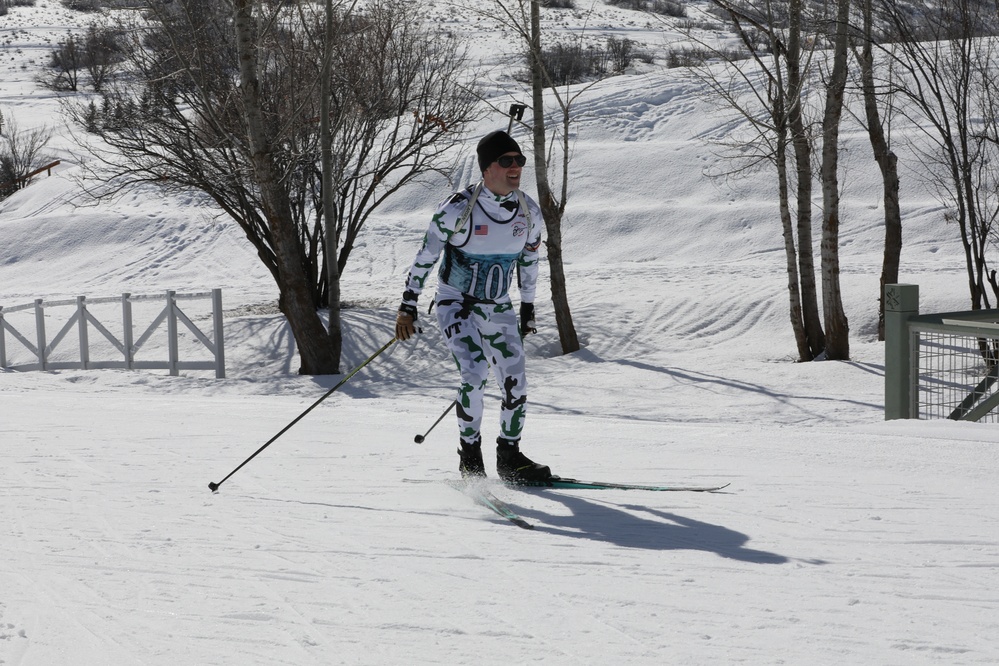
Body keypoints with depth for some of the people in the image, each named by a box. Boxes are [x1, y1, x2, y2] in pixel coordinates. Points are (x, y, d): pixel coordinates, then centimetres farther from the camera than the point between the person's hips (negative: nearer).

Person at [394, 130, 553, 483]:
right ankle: (470, 456, -5)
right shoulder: (458, 208, -18)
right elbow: (425, 257, -10)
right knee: (475, 373, -22)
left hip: (499, 310, 5)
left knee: (516, 385, -2)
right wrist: (408, 306, -10)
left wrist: (527, 308, 17)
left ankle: (509, 457, 17)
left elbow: (529, 261, 13)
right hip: (456, 304, -5)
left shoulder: (528, 212, -3)